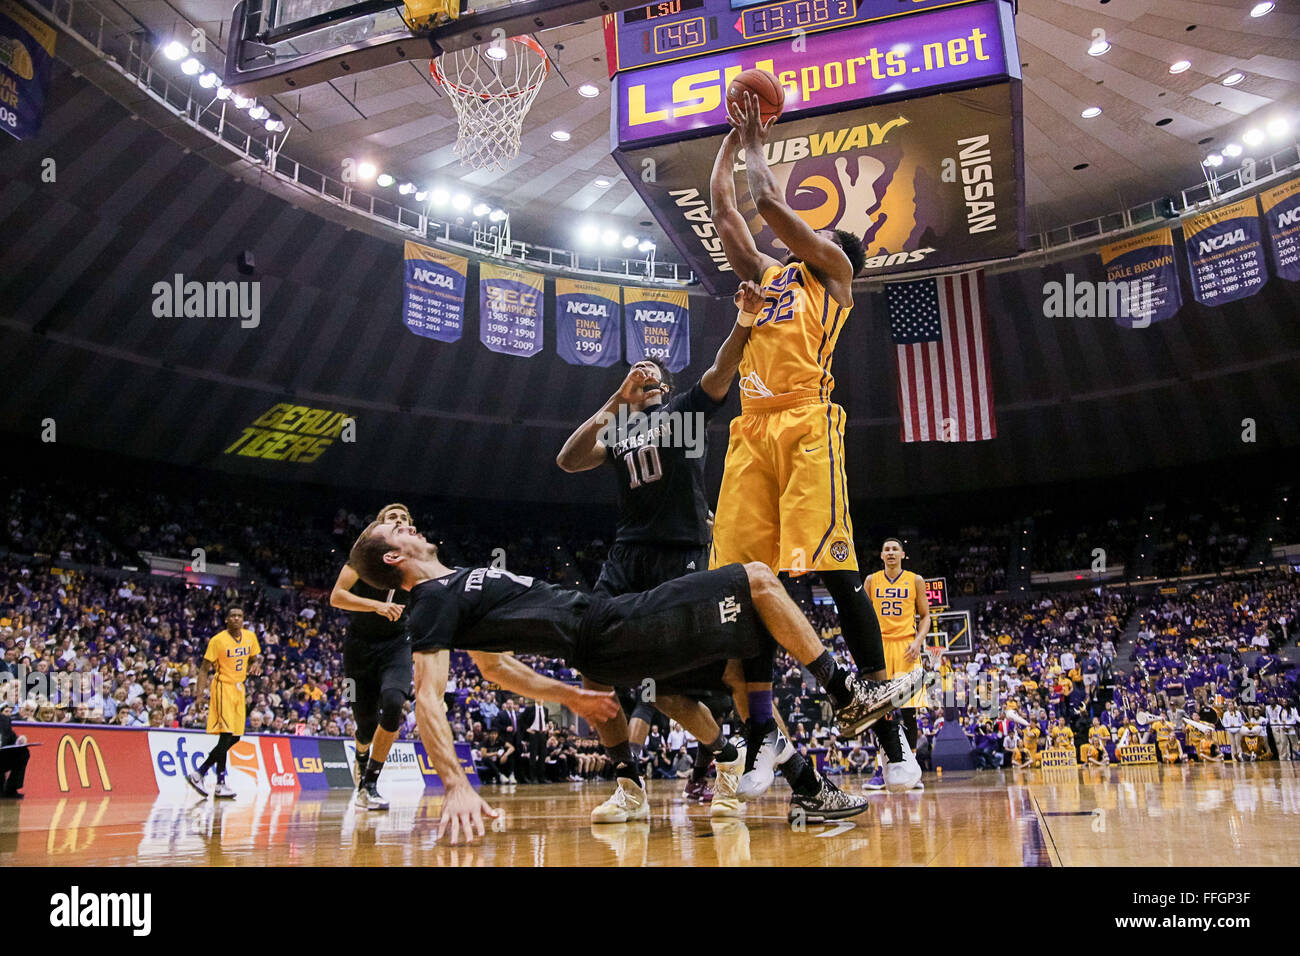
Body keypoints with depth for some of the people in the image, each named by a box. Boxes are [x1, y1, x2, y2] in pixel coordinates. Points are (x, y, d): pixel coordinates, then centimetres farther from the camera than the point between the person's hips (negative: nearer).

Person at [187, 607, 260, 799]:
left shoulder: (250, 637, 5)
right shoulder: (217, 640, -11)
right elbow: (205, 669, -8)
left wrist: (253, 666, -3)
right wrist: (201, 691, -19)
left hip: (239, 689, 7)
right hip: (223, 687, -7)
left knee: (235, 737, 8)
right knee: (226, 735, -13)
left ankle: (198, 773, 19)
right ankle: (220, 784, -8)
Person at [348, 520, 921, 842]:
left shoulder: (457, 587, 18)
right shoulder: (435, 602, -11)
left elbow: (497, 666, 25)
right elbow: (428, 698, -22)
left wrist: (570, 696, 23)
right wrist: (456, 787, -34)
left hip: (613, 619, 9)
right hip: (613, 633, -9)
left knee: (755, 657, 13)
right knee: (757, 579, -7)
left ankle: (809, 791, 14)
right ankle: (848, 695, 4)